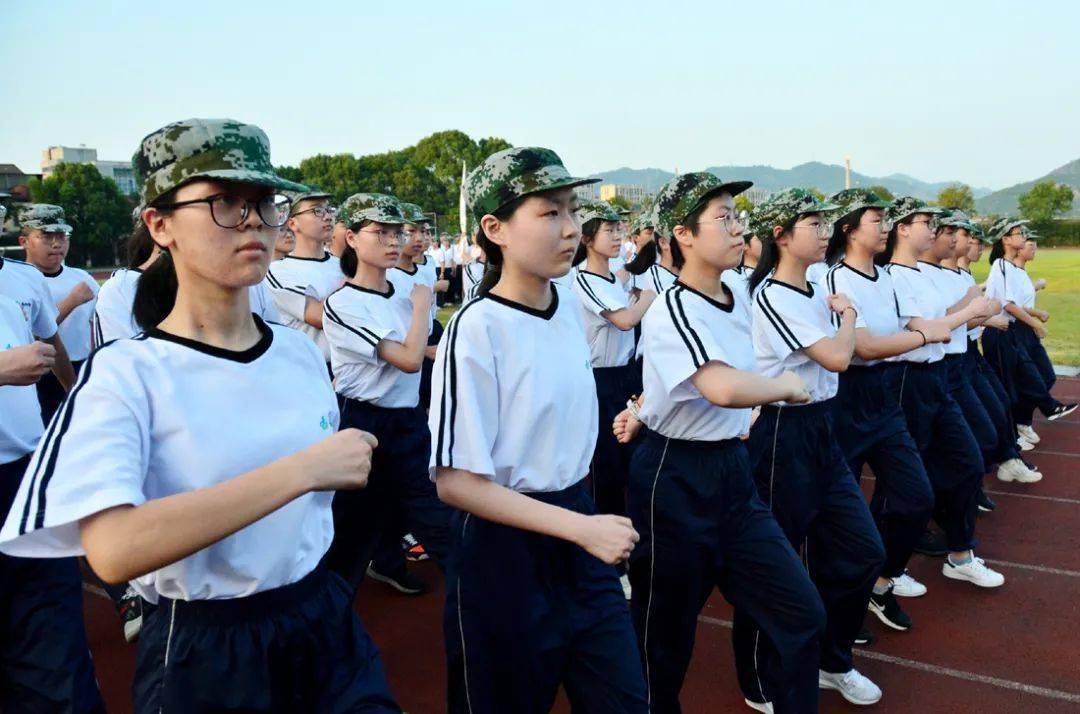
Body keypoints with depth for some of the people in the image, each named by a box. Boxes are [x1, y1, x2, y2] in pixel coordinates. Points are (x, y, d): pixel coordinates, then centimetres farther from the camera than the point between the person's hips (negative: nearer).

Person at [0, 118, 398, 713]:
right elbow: (114, 550, -30)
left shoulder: (300, 355, 0)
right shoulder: (124, 374, -15)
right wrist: (300, 470, -31)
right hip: (202, 655, -4)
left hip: (325, 623, 5)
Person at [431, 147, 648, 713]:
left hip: (576, 533, 6)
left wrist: (587, 523, 16)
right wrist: (582, 528, -23)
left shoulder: (570, 306, 1)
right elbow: (456, 482, -21)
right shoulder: (477, 329, -20)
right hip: (504, 550, -6)